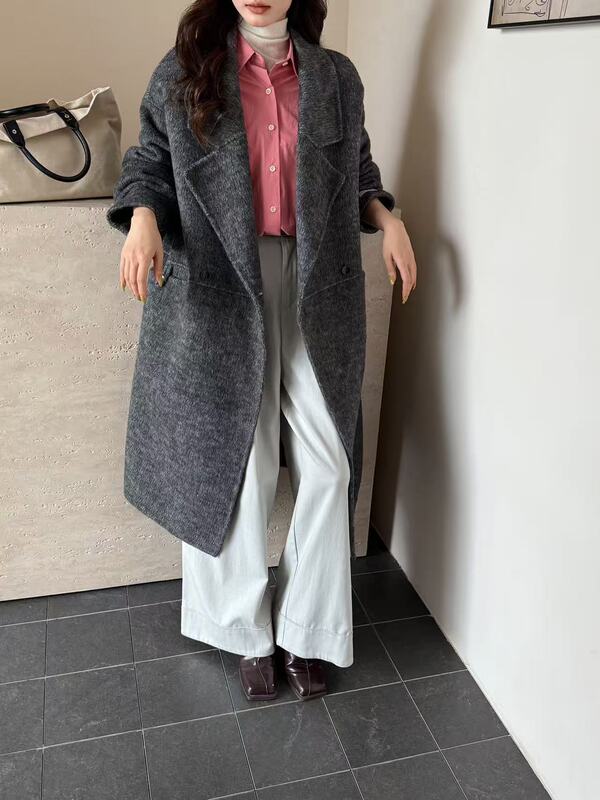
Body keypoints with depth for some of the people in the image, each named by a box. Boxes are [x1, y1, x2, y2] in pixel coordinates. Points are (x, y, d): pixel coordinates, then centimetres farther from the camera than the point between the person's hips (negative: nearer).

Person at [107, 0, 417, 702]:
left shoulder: (335, 76, 11)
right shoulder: (186, 70, 5)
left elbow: (357, 169, 20)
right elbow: (148, 163, 9)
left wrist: (387, 219, 0)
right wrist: (143, 219, -13)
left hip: (315, 288, 2)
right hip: (220, 288, -2)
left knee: (325, 466, -2)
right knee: (238, 463, 0)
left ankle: (304, 632, 18)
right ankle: (251, 635, 20)